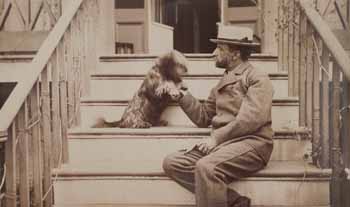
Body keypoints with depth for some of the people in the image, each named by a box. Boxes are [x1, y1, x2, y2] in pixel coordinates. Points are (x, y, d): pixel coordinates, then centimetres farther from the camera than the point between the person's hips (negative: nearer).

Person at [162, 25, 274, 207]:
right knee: (172, 163, -13)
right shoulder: (223, 82, 25)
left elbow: (251, 119, -14)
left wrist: (217, 137, -16)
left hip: (250, 142, -8)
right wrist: (182, 96, 11)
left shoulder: (258, 79, 1)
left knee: (206, 167, -35)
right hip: (221, 143, 8)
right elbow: (203, 118, 23)